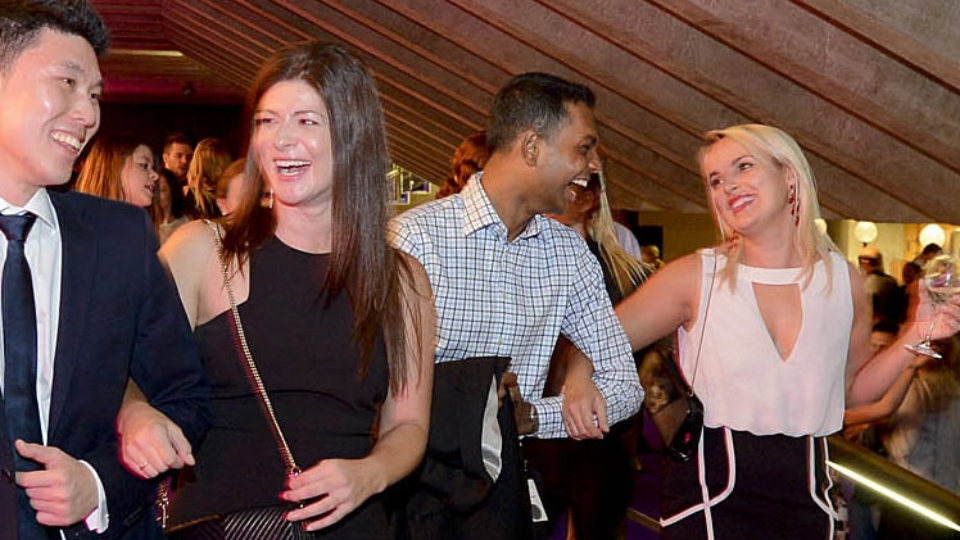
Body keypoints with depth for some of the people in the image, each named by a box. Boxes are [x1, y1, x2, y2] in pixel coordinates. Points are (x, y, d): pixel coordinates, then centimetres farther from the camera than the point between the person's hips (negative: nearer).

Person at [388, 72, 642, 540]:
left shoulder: (570, 252, 4)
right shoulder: (416, 235, -15)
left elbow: (624, 386, 3)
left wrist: (532, 414, -13)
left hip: (504, 485, 5)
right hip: (414, 481, -4)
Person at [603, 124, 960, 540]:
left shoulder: (843, 279, 1)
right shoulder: (695, 277, -8)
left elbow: (852, 388, 12)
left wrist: (912, 338, -2)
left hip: (805, 495, 3)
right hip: (710, 494, -3)